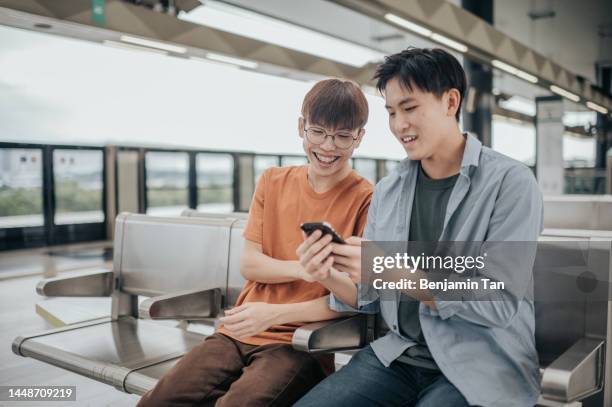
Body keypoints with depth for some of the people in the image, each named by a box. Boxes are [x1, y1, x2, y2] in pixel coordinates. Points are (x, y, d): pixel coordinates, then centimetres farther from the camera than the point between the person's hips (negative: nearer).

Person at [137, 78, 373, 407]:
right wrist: (303, 269, -14)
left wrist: (275, 313, -19)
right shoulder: (272, 182, 9)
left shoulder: (366, 200, -6)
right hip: (238, 332, 4)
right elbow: (249, 264, 5)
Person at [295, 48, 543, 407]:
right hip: (398, 355, 4)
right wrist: (332, 279, -14)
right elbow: (370, 298, 8)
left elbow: (499, 303, -15)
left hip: (481, 367, -3)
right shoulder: (387, 191, 6)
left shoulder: (511, 182, -9)